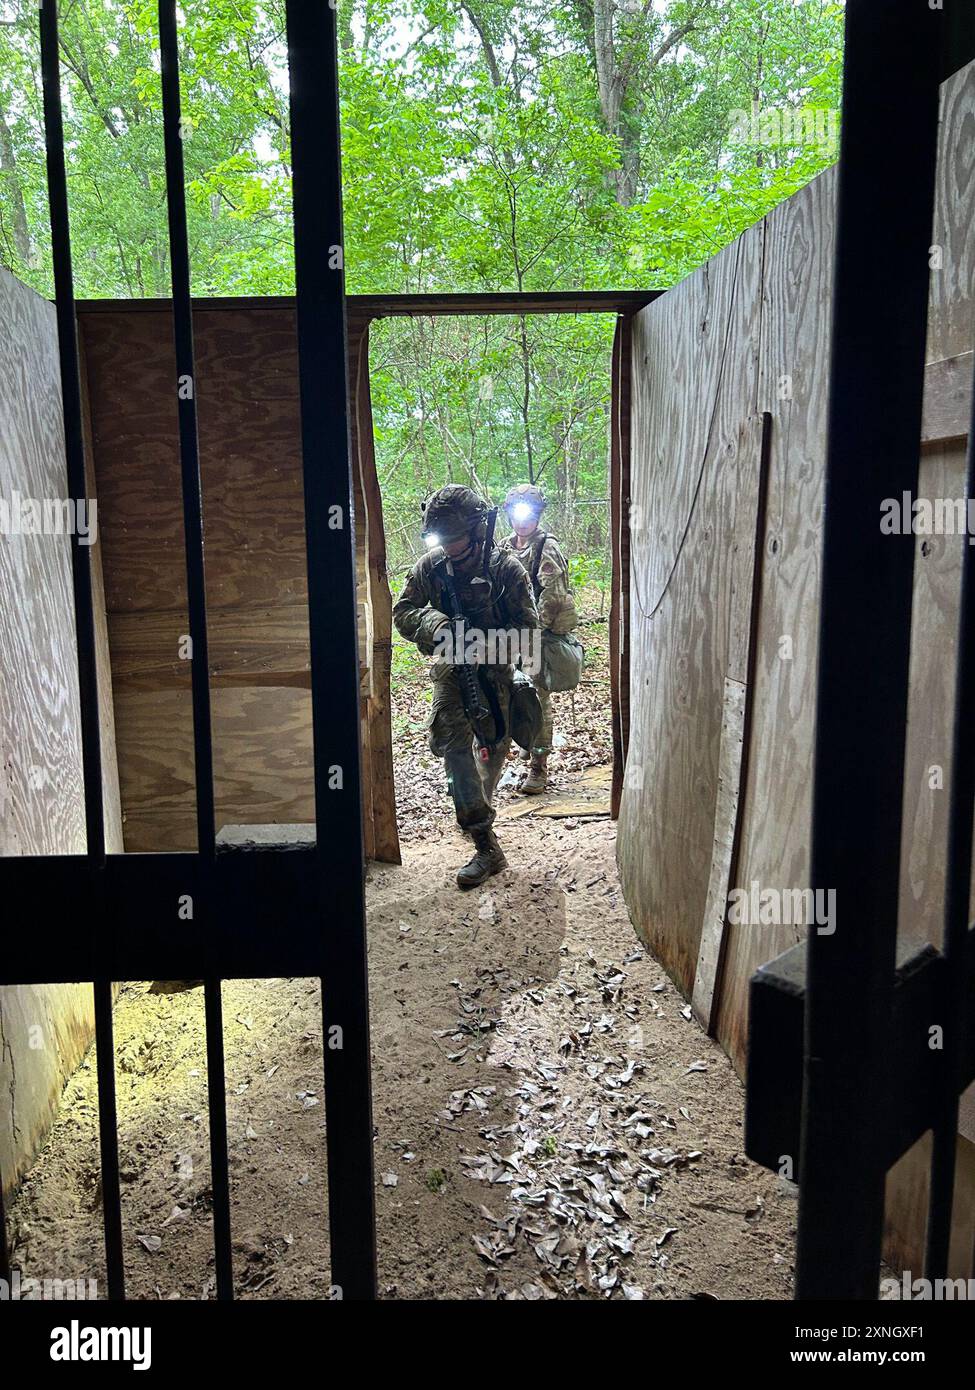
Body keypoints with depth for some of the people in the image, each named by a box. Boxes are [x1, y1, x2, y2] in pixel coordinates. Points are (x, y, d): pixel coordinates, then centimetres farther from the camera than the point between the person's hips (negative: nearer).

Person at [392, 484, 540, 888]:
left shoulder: (506, 568, -14)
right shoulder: (430, 567, -6)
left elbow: (527, 626, -14)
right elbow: (402, 612, -1)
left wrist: (484, 647, -28)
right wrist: (431, 623, -24)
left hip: (494, 670, -1)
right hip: (451, 669, 1)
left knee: (495, 745, 12)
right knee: (451, 740, -16)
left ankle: (478, 801, 44)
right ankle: (485, 845, -16)